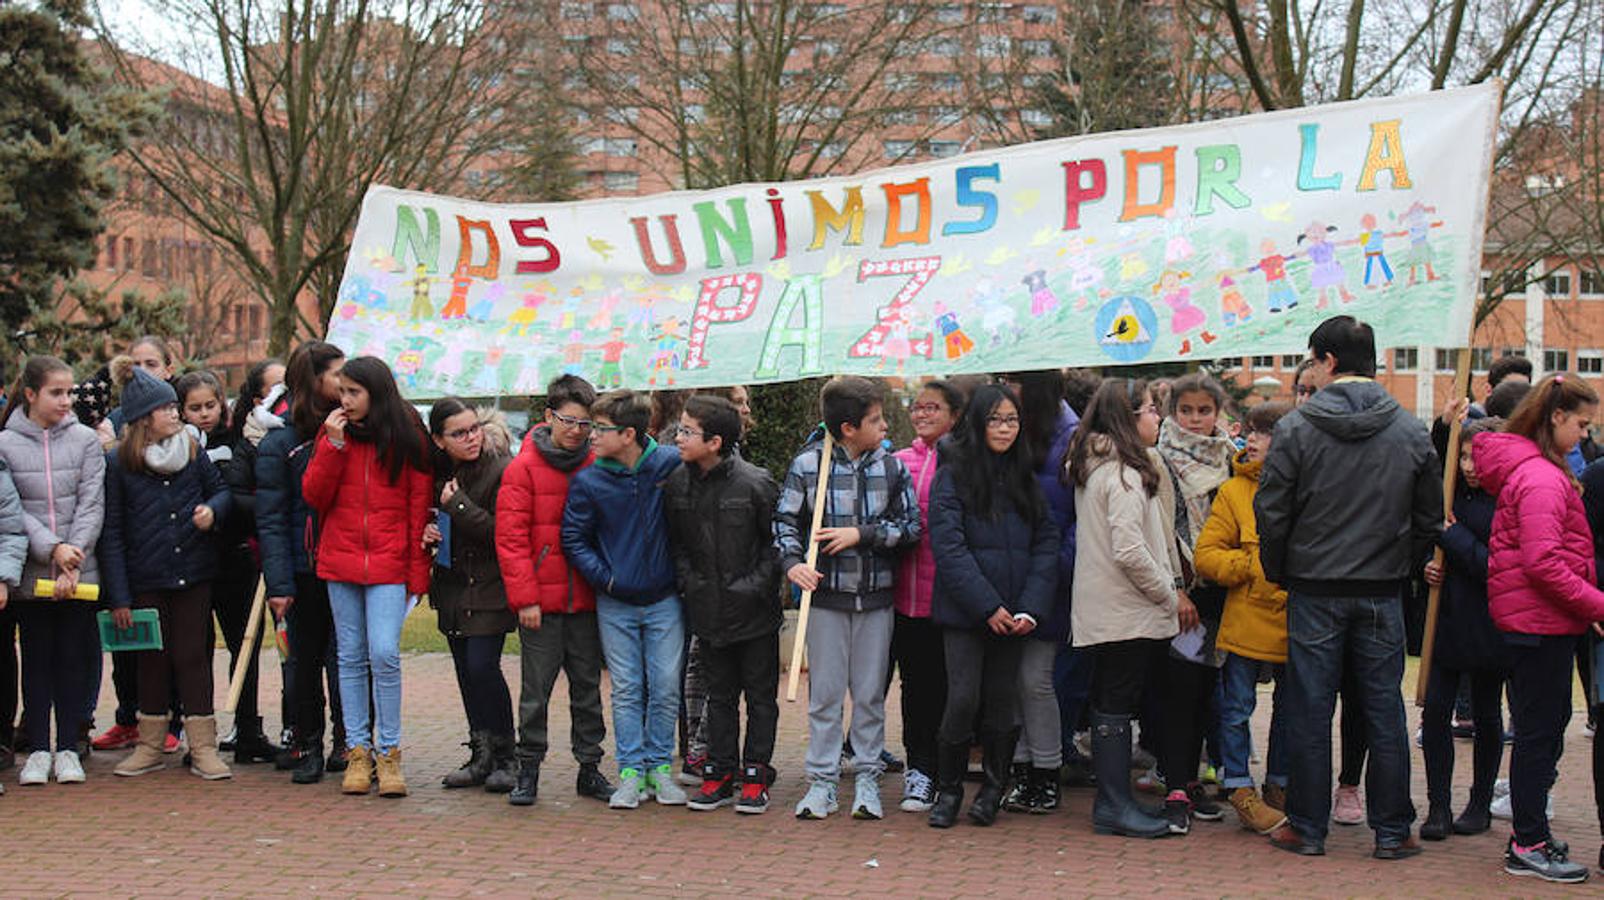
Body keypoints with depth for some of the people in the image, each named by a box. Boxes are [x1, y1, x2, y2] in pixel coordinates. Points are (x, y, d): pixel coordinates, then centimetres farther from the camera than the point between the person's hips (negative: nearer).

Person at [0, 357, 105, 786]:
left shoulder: (86, 440, 3)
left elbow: (92, 505, -2)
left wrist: (72, 563, -12)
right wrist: (53, 549, -17)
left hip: (80, 573, 1)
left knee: (74, 658, 5)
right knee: (36, 659, 6)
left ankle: (68, 749, 14)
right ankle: (38, 749, 15)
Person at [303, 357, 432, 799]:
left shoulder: (406, 436, 1)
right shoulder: (333, 433, 7)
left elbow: (419, 506, 1)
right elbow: (314, 496, 1)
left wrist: (417, 573, -3)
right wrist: (333, 445, -11)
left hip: (389, 564, -3)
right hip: (340, 561, 3)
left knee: (384, 654, -12)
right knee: (351, 657, 7)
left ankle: (388, 753, -1)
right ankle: (358, 751, 14)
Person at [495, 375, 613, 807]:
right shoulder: (524, 468, -4)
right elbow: (510, 538, -7)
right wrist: (524, 597, -12)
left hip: (586, 599, 3)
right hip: (541, 601, -3)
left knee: (588, 687, 11)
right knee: (536, 690, 3)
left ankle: (590, 768, 20)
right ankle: (528, 771, 13)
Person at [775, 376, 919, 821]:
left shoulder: (891, 467, 0)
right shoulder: (807, 465, -4)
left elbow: (911, 527, 0)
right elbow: (784, 520, 1)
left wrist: (861, 534, -12)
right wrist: (792, 562, -16)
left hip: (876, 597, 1)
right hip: (826, 595, -1)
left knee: (870, 693, 8)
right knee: (825, 692, 5)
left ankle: (867, 780, 18)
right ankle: (822, 782, 14)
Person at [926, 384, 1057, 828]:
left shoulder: (1026, 478, 11)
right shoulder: (952, 475, -3)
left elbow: (1047, 543, 6)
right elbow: (949, 548, -10)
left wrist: (1031, 608, -7)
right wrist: (987, 606, -15)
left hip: (1015, 613, 4)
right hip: (964, 610, -4)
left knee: (1002, 700, 7)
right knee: (963, 699, -6)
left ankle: (992, 791, 21)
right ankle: (948, 791, 11)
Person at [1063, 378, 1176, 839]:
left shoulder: (1090, 466, 13)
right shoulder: (1125, 473, -17)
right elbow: (1130, 551, -23)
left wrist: (1169, 592, 17)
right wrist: (1169, 595, -10)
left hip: (1102, 611, 9)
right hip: (1128, 611, -9)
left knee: (1109, 704, 12)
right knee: (1117, 705, -3)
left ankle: (1111, 801, 19)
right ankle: (1116, 805, 3)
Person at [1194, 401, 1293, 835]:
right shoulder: (1233, 491, -1)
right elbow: (1205, 555, -4)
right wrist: (1251, 565, -17)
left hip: (1292, 622, 3)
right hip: (1245, 623, -3)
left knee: (1290, 707, 13)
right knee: (1237, 707, 2)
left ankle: (1278, 785, 29)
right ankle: (1241, 791, 14)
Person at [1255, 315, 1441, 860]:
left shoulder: (1296, 428, -8)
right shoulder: (1411, 432, 2)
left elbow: (1272, 513, -7)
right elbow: (1430, 519, 7)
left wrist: (1278, 574, 6)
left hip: (1314, 590, -2)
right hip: (1383, 593, 3)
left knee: (1309, 711, 5)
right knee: (1384, 711, 9)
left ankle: (1307, 828, 12)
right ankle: (1392, 831, 14)